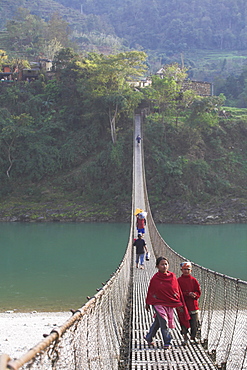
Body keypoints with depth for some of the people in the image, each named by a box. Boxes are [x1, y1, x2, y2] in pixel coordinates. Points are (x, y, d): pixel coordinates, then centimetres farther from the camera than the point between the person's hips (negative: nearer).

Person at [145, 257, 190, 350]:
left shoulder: (172, 276, -1)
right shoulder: (155, 278, -9)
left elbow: (177, 291, 5)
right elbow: (150, 292, 2)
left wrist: (178, 304, 5)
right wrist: (148, 304, 9)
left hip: (169, 304, 4)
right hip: (158, 303, -4)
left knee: (157, 322, 15)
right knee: (164, 322, -9)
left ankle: (148, 337, 33)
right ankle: (167, 342, 4)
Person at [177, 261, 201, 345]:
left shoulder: (193, 280, 7)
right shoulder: (179, 280, 0)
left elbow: (198, 292, 7)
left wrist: (194, 294, -14)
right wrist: (188, 294, -18)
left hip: (193, 305, 2)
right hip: (183, 305, -2)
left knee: (195, 322, 6)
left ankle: (193, 336, 21)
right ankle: (185, 337, 12)